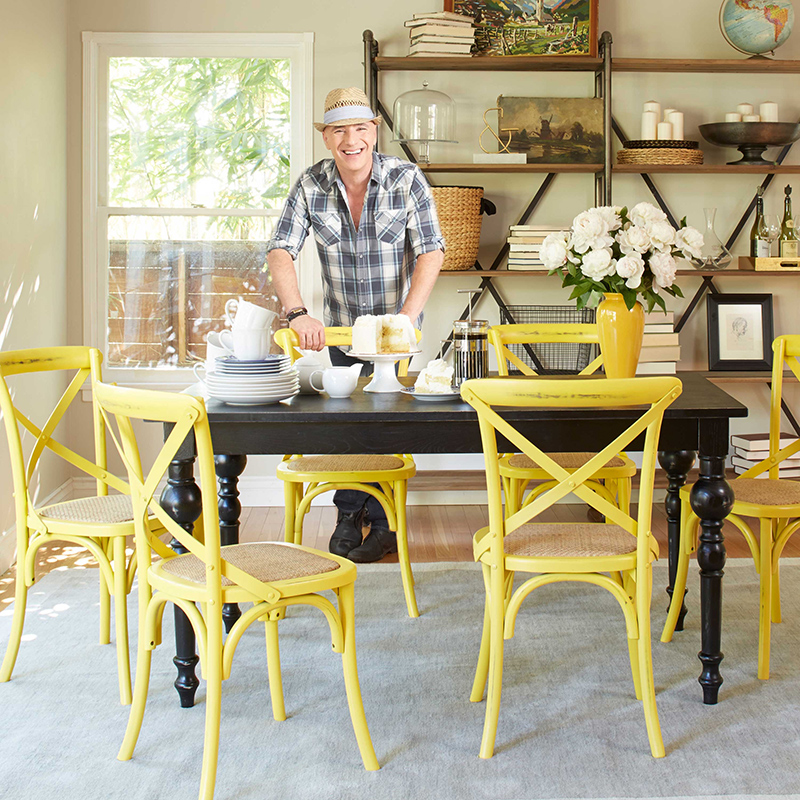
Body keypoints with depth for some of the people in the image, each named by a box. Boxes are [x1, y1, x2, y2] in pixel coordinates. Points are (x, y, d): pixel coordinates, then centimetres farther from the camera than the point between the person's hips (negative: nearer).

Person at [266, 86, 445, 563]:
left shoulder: (406, 179, -15)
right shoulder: (311, 186, -9)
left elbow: (431, 252, -19)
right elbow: (281, 251, -14)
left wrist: (407, 319, -30)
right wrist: (298, 314, -30)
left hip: (396, 321, -3)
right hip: (341, 324, 3)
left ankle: (380, 523, 9)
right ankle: (352, 515, 25)